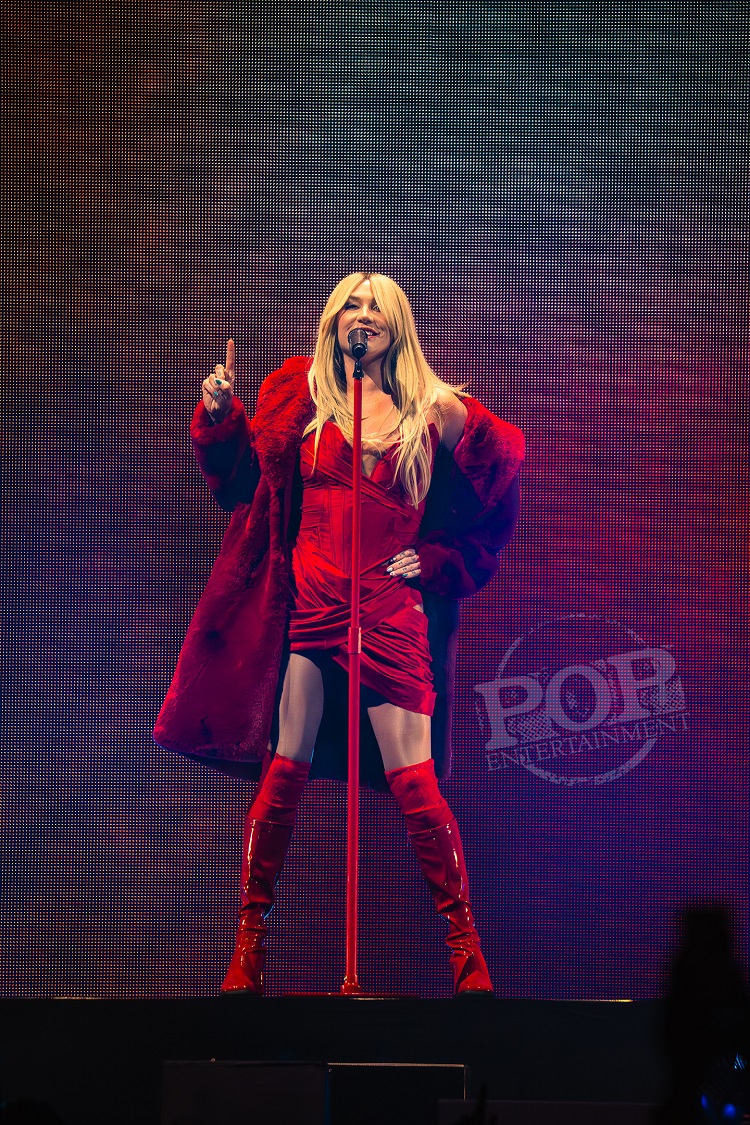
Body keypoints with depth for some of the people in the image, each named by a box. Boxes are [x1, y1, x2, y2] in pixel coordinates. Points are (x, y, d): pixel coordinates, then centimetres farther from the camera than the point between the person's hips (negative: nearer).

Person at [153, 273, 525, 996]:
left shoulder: (435, 412, 7)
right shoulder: (300, 398, 10)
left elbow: (496, 491, 16)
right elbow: (243, 482, 16)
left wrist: (433, 559, 8)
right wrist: (219, 418, 2)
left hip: (390, 611, -1)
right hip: (305, 604, 1)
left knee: (412, 779, -5)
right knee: (284, 772, -4)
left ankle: (467, 953, 5)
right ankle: (248, 950, 5)